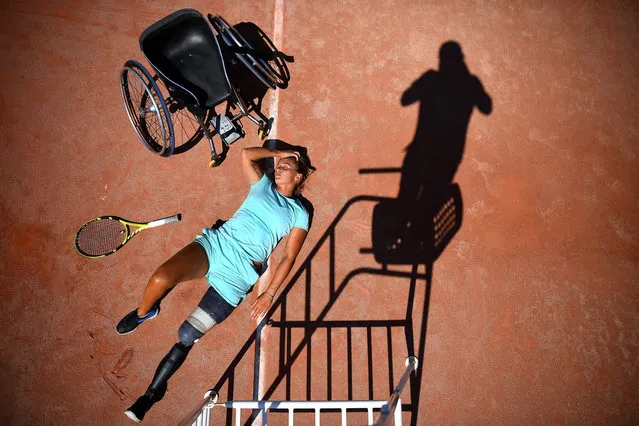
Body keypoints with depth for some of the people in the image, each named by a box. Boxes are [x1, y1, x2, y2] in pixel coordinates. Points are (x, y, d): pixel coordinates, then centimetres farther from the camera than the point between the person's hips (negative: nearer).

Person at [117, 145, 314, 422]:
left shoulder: (300, 215, 8)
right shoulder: (263, 184, 17)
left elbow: (289, 257, 3)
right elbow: (246, 154, 12)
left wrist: (269, 294, -3)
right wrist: (279, 152, 18)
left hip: (236, 274, -2)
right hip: (214, 243, 3)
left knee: (186, 337, -5)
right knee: (161, 279, -26)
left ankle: (152, 394, 18)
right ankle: (143, 313, 11)